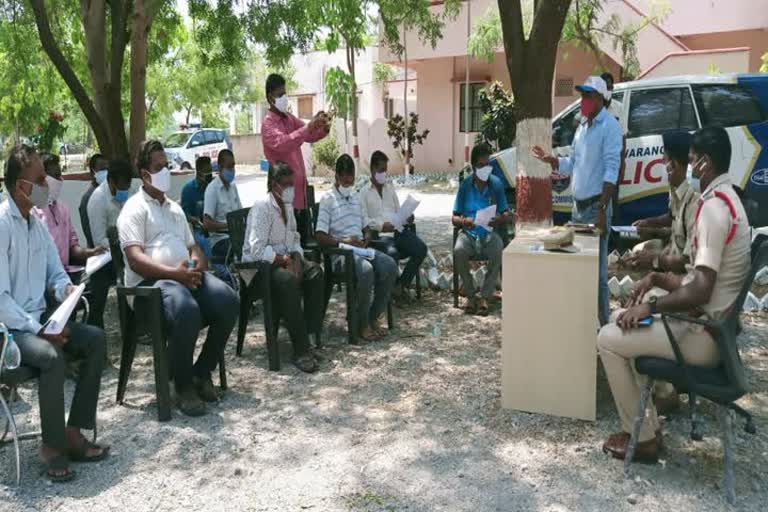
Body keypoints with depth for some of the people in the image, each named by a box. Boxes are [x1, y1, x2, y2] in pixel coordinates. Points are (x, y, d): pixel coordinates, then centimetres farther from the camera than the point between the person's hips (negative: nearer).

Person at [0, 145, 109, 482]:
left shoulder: (36, 222, 9)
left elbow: (56, 272, 15)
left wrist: (66, 288, -8)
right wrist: (37, 330, -25)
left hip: (38, 318, 8)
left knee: (95, 339, -6)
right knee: (52, 356, -32)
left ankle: (74, 431, -3)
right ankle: (52, 445, -12)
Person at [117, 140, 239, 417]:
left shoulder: (175, 208, 27)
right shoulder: (134, 208, 2)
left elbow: (193, 246, 26)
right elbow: (135, 259, -11)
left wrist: (198, 264, 0)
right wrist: (174, 273, -23)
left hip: (187, 275, 7)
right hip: (150, 281, -7)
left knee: (228, 301, -21)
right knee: (187, 311, -38)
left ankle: (202, 373, -4)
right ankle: (183, 386, -16)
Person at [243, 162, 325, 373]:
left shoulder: (287, 206, 12)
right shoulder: (262, 207, -16)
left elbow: (294, 238, 16)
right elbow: (257, 250, -24)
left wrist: (296, 258, -5)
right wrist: (285, 260, -20)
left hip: (283, 259, 8)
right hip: (260, 264, -8)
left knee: (315, 271, -15)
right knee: (288, 280, -35)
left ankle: (311, 332, -13)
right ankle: (301, 350, -32)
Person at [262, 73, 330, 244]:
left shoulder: (290, 118, 14)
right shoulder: (268, 124, -10)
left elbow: (309, 136, 12)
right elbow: (283, 143, -29)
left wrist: (323, 128, -10)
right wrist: (309, 126, -36)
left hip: (301, 191, 8)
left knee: (303, 242, 12)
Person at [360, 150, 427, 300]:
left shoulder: (390, 188, 26)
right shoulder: (364, 192, 8)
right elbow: (363, 220, -4)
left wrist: (407, 218, 2)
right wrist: (381, 225, -19)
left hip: (399, 229, 5)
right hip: (380, 234, -5)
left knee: (421, 249, -21)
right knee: (392, 253, -36)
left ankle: (401, 285, -9)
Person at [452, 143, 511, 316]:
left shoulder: (496, 184, 4)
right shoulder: (465, 185, 2)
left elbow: (506, 214, 5)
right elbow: (454, 218, 3)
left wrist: (500, 220, -19)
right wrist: (463, 221, -21)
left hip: (490, 232, 0)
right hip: (468, 232, 0)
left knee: (498, 252, -32)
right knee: (458, 251, -32)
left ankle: (485, 296, -17)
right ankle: (471, 295, -12)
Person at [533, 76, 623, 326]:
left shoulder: (609, 126, -11)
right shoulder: (582, 126, 14)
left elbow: (611, 170, -18)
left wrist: (602, 210, -23)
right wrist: (549, 159, 1)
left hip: (596, 206, -8)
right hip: (578, 205, 8)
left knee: (597, 268, -4)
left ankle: (602, 324, 4)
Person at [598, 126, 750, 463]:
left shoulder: (714, 207, -23)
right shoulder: (725, 199, 11)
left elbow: (700, 290, -29)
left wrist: (651, 306, -17)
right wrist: (660, 279, 5)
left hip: (704, 334, -10)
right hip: (713, 322, 10)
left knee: (609, 339, -7)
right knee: (623, 322, 19)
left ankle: (642, 437, 6)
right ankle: (649, 425, 20)